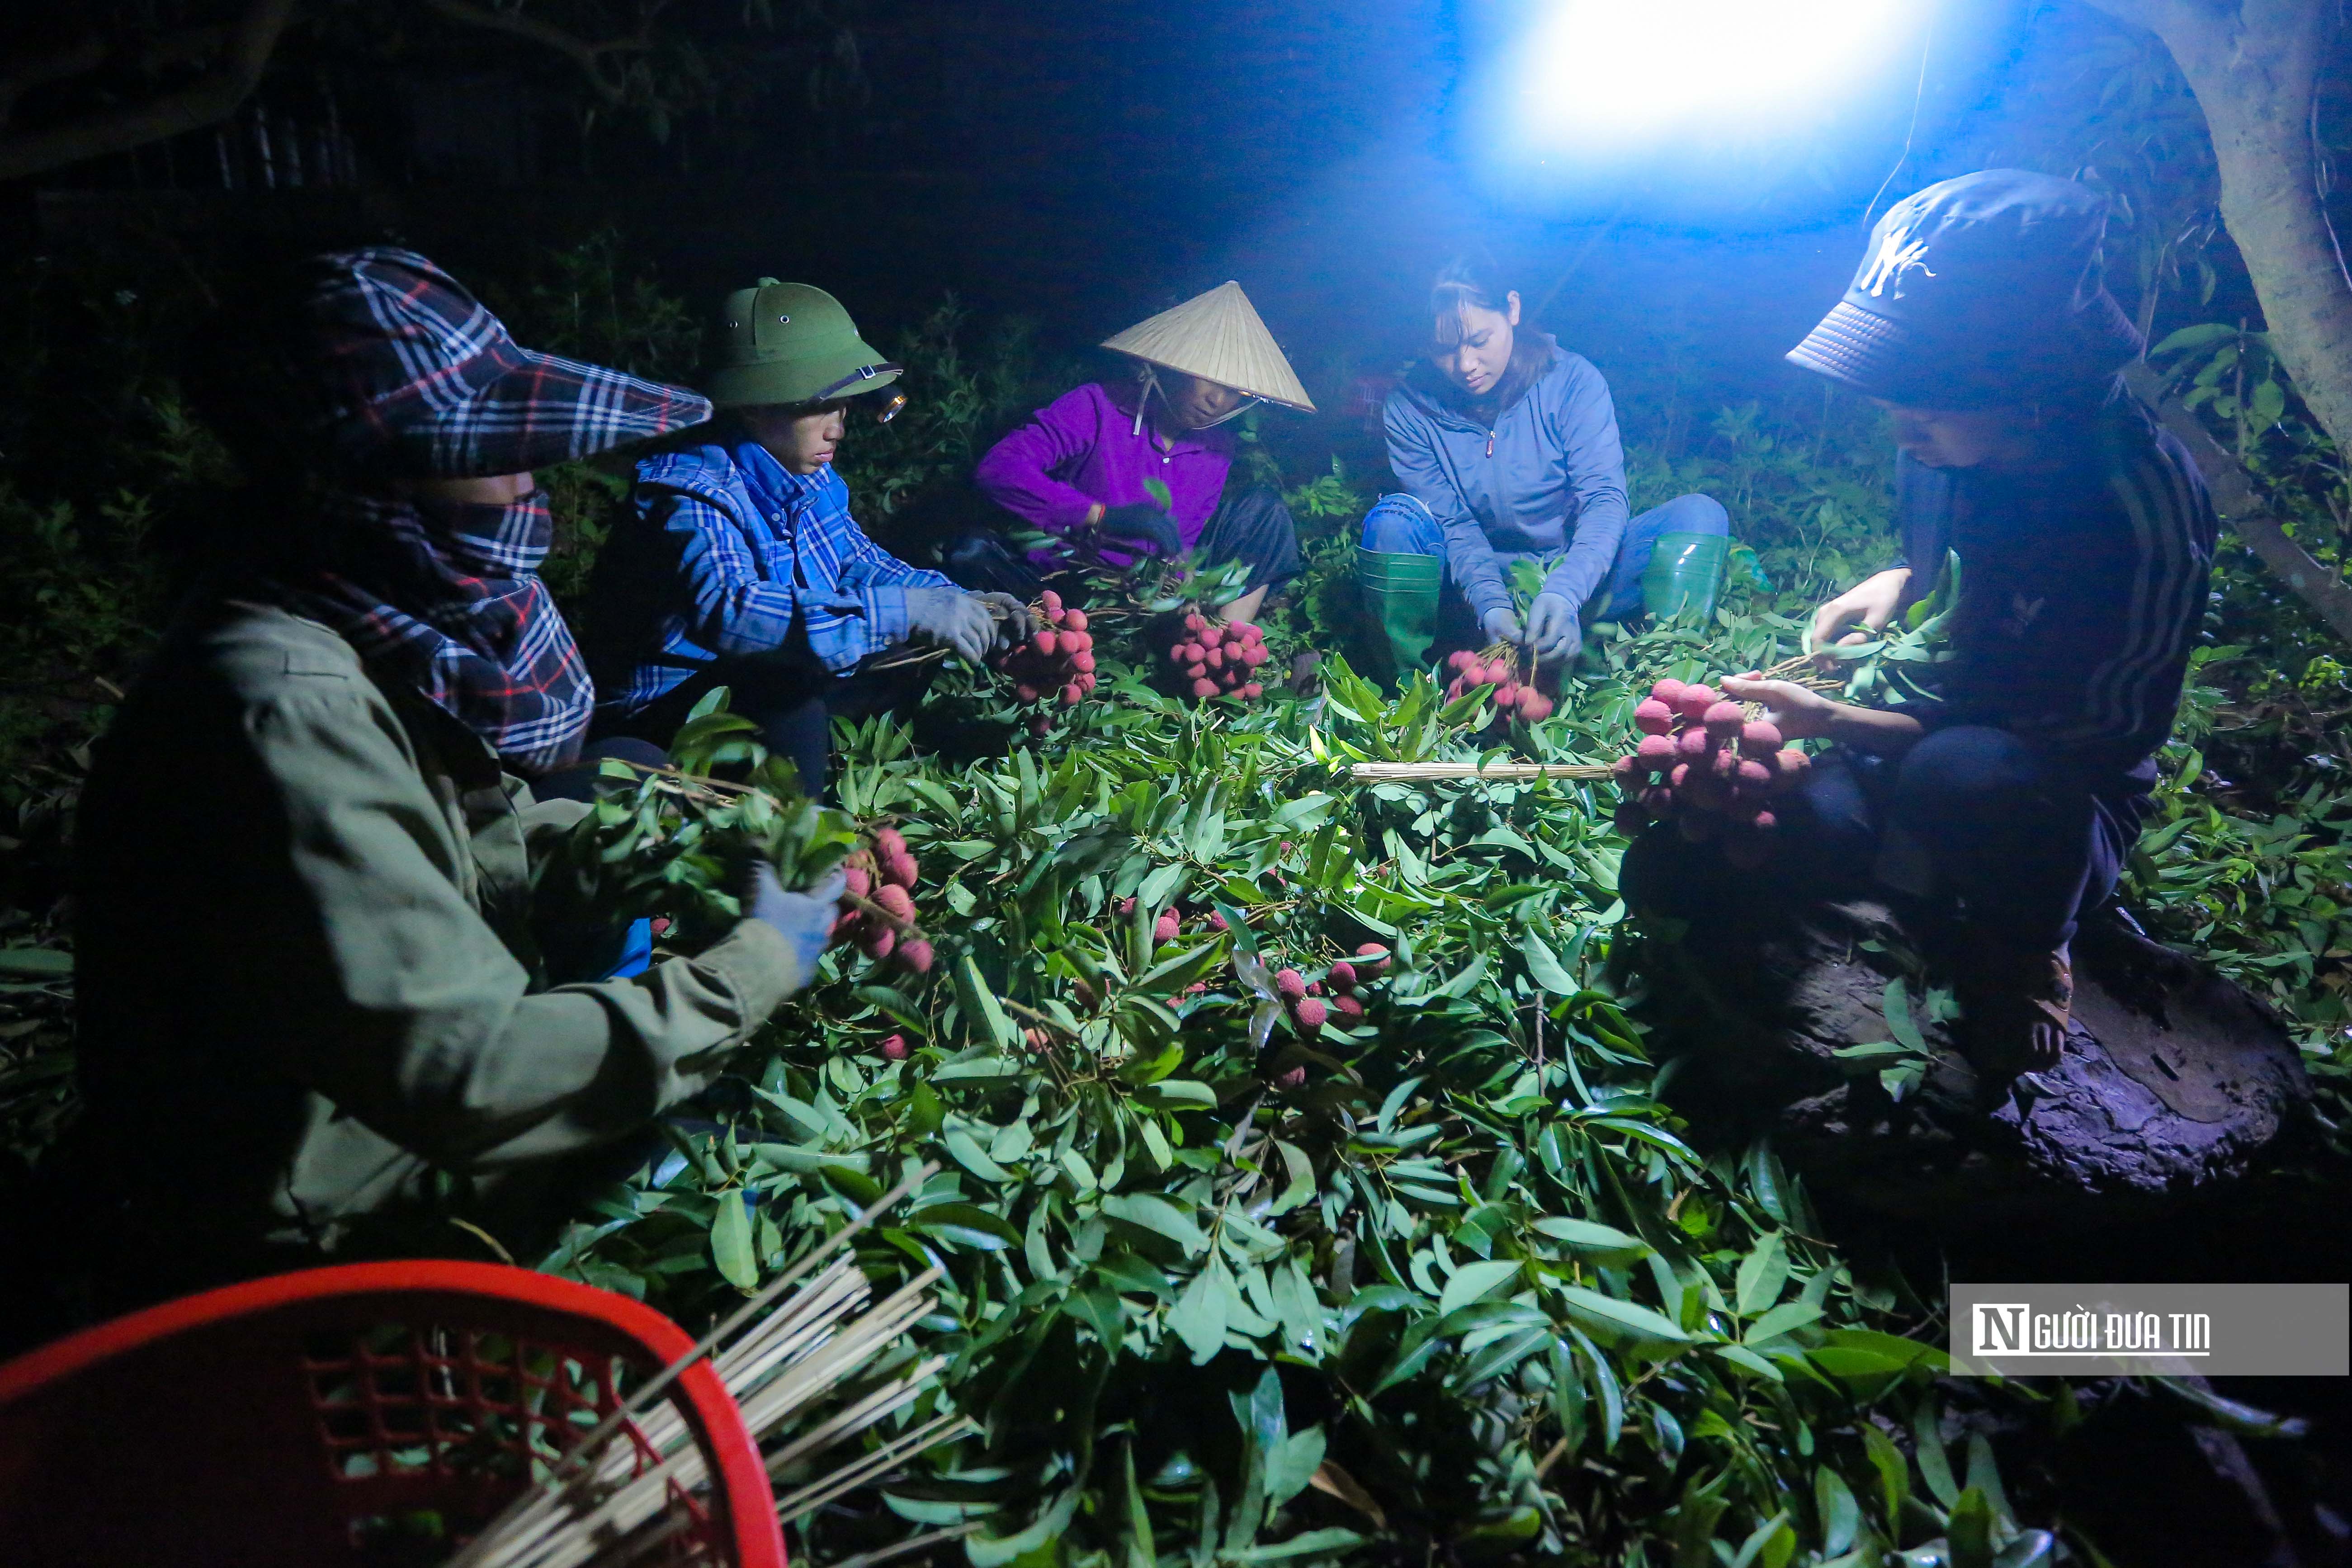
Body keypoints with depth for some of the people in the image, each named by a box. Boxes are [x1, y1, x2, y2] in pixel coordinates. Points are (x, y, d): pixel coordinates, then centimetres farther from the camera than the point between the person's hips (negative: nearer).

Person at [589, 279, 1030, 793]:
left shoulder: (808, 477, 1)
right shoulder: (692, 493, -24)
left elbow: (860, 562, 14)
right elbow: (729, 612, -42)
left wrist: (956, 603, -5)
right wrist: (907, 610, -44)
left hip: (776, 695, 9)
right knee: (785, 686, -37)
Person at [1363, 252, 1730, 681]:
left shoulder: (1572, 380, -10)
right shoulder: (1411, 409, -8)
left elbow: (1604, 497, -20)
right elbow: (1453, 525, -11)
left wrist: (1563, 594, -39)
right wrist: (1491, 605, -31)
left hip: (1575, 576, 1)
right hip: (1480, 585, 0)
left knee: (1699, 514, -22)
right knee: (1394, 518, -28)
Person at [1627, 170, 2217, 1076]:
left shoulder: (2145, 512, -26)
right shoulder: (1944, 440, -8)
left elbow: (2072, 738, -22)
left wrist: (1831, 722, -29)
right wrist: (1899, 582, -5)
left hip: (2063, 789, -5)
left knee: (1964, 773, -43)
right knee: (1670, 871, -11)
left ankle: (2027, 950, -8)